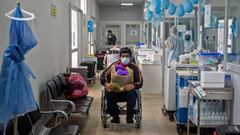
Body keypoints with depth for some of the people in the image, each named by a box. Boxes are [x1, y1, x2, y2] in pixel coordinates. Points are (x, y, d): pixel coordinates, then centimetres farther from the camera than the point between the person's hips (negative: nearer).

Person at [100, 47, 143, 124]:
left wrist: (133, 86, -29)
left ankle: (129, 117, -7)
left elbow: (140, 82, -6)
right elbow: (103, 76, 1)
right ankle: (115, 116, -4)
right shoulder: (114, 66, 2)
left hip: (128, 91, -1)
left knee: (132, 95, -34)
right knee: (109, 94, -30)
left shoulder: (134, 67, 0)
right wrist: (106, 84, -22)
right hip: (115, 91, 1)